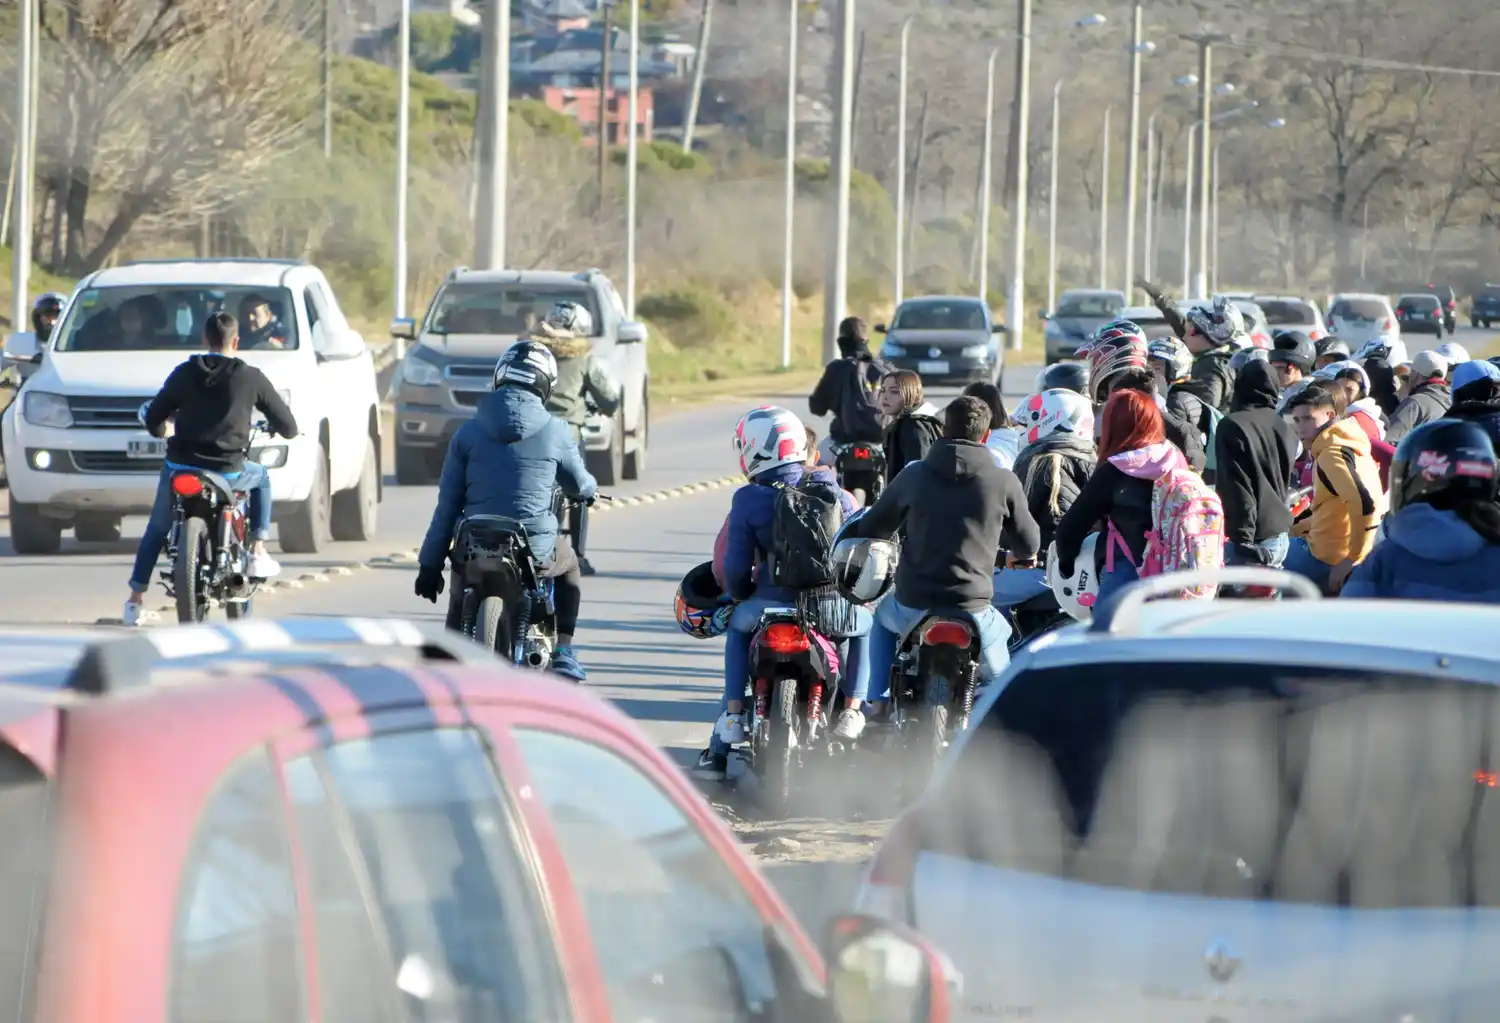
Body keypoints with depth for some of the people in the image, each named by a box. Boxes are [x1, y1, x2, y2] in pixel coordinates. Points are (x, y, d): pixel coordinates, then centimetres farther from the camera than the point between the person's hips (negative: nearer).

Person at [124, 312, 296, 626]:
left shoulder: (184, 374, 3)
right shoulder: (251, 378, -1)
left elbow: (153, 419, 9)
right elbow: (287, 426, 5)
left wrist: (162, 429, 34)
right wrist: (276, 428, 30)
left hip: (180, 467, 1)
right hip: (228, 471, -1)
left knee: (157, 529, 22)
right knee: (261, 478, 32)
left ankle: (135, 598, 16)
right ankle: (257, 551, 23)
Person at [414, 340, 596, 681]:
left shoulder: (469, 431, 1)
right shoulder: (555, 432, -2)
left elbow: (448, 502, 2)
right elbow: (579, 486, 13)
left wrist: (430, 563, 7)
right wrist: (590, 489, 39)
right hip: (536, 548, -1)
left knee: (459, 594, 32)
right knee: (568, 566, 33)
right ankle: (562, 652, 24)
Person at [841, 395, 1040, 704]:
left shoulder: (914, 476, 0)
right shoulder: (1003, 482, -4)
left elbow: (873, 527, 13)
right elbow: (1028, 546, 7)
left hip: (912, 610, 1)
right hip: (972, 608, -1)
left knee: (883, 616, 35)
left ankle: (879, 700, 26)